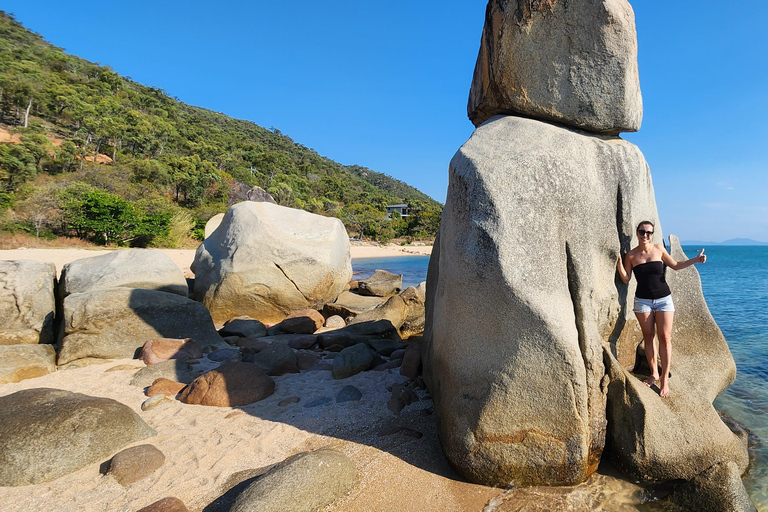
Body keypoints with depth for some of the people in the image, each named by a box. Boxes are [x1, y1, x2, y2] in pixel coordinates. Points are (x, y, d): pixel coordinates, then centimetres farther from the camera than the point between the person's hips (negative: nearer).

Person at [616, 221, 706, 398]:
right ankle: (654, 374, 17)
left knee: (665, 337, -6)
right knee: (648, 337, 4)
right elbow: (626, 279, -3)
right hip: (643, 300, 0)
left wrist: (695, 260, 2)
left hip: (663, 298, 0)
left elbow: (675, 265, 13)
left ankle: (665, 379, 2)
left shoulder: (659, 248, 1)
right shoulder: (631, 255, -1)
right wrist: (619, 263, -16)